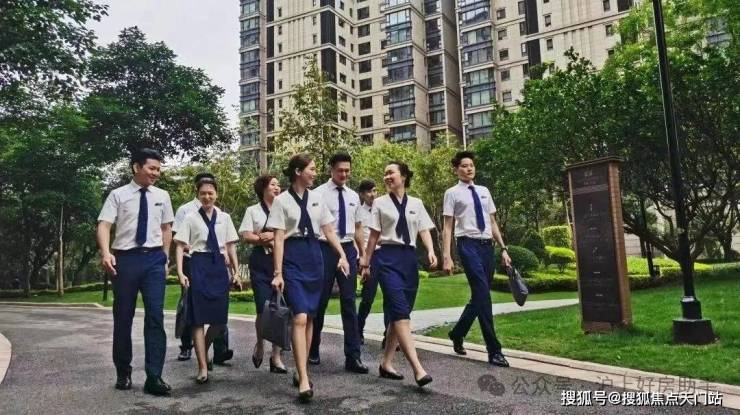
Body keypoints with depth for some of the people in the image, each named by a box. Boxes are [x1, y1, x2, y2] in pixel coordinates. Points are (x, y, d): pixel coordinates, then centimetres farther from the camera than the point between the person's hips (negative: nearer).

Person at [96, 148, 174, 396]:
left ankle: (154, 377, -1)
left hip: (153, 258, 2)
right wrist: (106, 252, -24)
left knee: (155, 316, -6)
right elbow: (104, 225, -8)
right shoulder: (118, 195, 0)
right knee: (123, 317, 10)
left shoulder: (162, 196, 9)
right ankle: (123, 372, 27)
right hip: (125, 258, -1)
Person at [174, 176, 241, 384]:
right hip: (199, 266, -3)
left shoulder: (224, 217, 9)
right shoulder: (191, 218, 2)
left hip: (219, 266, 3)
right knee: (199, 317, -1)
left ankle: (203, 350, 34)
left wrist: (236, 271, 10)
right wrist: (180, 272, -9)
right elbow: (180, 246, 0)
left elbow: (231, 246, 11)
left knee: (220, 318, 5)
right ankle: (203, 367, 6)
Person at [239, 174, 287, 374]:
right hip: (261, 262, -1)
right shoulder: (253, 211, 10)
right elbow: (245, 236, 2)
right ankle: (259, 345, 22)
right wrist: (263, 239, -10)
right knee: (263, 309, -8)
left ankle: (276, 356, 10)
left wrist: (273, 236, -7)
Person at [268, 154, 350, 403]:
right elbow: (278, 239, -6)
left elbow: (328, 230, 14)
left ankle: (302, 372, 22)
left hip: (314, 256, 5)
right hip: (293, 257, -5)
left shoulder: (316, 198, 11)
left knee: (309, 318, 9)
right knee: (300, 318, -14)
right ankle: (304, 380, -12)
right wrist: (278, 273, -11)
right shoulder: (282, 201, -2)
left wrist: (342, 255, 2)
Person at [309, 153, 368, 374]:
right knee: (320, 301, 8)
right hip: (325, 249, -4)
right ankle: (313, 349, 28)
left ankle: (353, 356, 7)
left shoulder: (353, 196, 11)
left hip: (348, 249, 4)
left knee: (349, 302, 2)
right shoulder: (319, 194, -4)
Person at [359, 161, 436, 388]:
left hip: (409, 258, 4)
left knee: (398, 313, 7)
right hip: (387, 257, -4)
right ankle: (418, 368, -19)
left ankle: (386, 363, 19)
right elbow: (374, 235, 9)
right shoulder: (380, 203, 7)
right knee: (400, 311, -15)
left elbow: (424, 230, 6)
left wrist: (430, 251, -11)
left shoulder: (416, 204, 13)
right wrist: (366, 260, 10)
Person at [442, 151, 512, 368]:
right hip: (469, 245, -6)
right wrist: (446, 257, -10)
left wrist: (503, 249, 12)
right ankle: (494, 351, -5)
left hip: (487, 246, 6)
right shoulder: (452, 193, 2)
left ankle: (457, 334, 30)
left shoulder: (484, 191, 18)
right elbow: (448, 227, -2)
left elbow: (493, 222, 19)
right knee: (482, 295, -13)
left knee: (479, 296, 10)